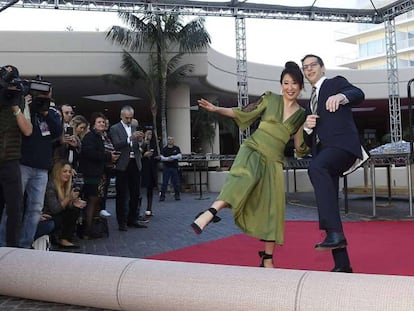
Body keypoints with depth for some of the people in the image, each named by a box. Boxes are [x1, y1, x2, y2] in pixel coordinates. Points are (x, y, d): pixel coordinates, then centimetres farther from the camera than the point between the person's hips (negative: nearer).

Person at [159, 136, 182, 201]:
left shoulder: (176, 148, 5)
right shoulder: (164, 149, 4)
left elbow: (180, 156, -7)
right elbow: (161, 157, -6)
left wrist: (172, 157, -17)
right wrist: (167, 158, -23)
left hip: (174, 167, 1)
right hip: (166, 167, -1)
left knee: (176, 182, 3)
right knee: (164, 182, 0)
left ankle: (177, 195, 15)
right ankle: (162, 196, 6)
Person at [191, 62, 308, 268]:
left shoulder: (301, 115, 9)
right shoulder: (270, 100, 4)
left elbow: (300, 149, 9)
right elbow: (244, 114, 8)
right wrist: (216, 109, -1)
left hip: (274, 161, 3)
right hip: (252, 150, -2)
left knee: (272, 209, 2)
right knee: (245, 178, -37)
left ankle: (268, 260, 15)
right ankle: (211, 212, -54)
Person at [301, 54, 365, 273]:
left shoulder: (336, 83, 13)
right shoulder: (311, 103, 30)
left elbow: (358, 95, -11)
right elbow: (309, 141, 28)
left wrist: (341, 96, -33)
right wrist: (307, 127, 5)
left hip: (342, 144, -7)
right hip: (323, 152, 7)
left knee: (316, 167, -37)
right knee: (327, 204, 2)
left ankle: (335, 232, -43)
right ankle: (342, 264, 9)